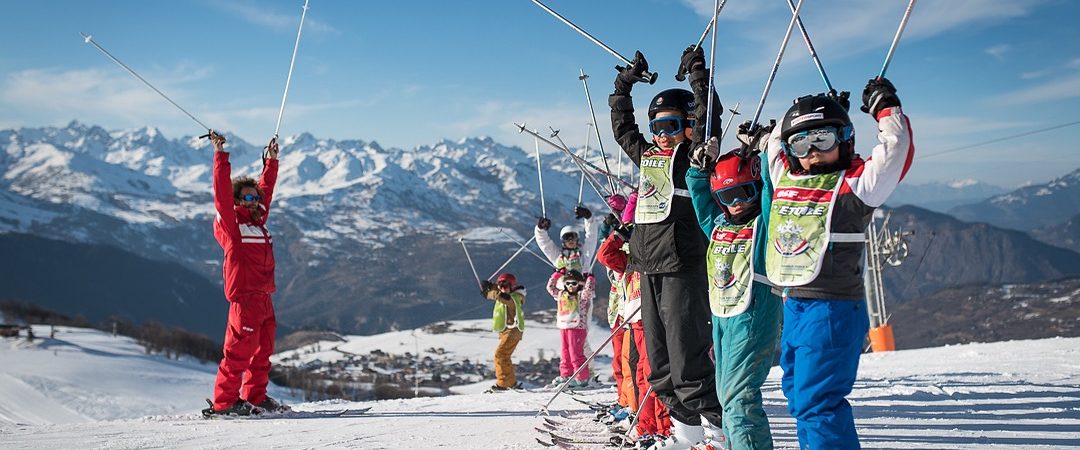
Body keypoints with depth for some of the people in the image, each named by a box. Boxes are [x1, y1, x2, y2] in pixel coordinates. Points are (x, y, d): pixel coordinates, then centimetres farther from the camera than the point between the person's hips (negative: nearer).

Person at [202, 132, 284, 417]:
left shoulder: (258, 219, 16)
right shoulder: (230, 222, -4)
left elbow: (266, 187, 26)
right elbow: (222, 193, -16)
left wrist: (272, 159, 26)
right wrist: (220, 155, -18)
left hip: (263, 297, 9)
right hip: (245, 296, -9)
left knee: (263, 350, 14)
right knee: (240, 350, -8)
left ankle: (255, 397, 24)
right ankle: (224, 402, -2)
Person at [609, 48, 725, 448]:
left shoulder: (694, 154, 0)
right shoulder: (647, 156, 18)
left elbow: (710, 118, -14)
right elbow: (622, 127, 30)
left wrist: (698, 75, -13)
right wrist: (624, 85, 27)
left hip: (683, 265, -8)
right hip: (648, 266, 8)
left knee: (686, 354, -8)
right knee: (658, 356, 10)